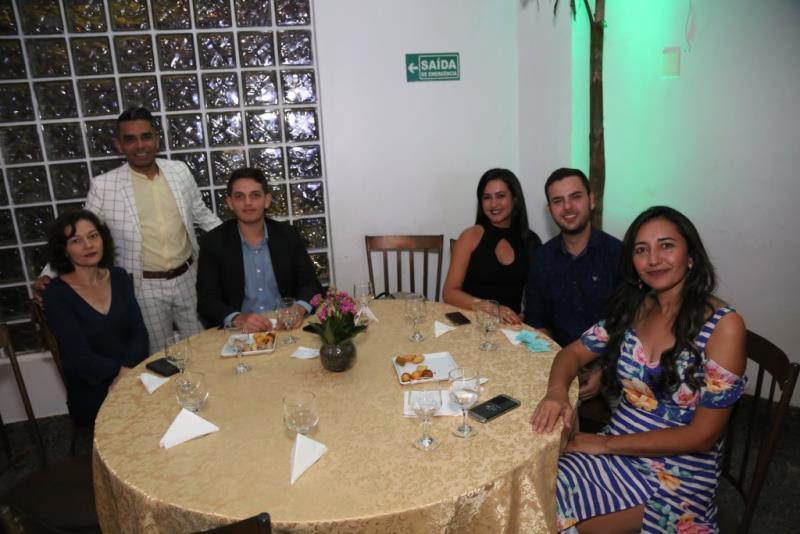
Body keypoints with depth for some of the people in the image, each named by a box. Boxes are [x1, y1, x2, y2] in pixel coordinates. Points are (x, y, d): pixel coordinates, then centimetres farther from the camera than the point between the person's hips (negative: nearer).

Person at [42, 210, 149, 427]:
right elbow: (80, 358, -12)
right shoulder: (56, 294, -7)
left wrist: (128, 370, -15)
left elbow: (139, 331, 1)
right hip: (93, 394, -5)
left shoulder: (119, 277, 7)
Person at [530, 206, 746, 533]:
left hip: (676, 479, -5)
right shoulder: (632, 308, 2)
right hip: (616, 454, 5)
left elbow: (703, 435, -16)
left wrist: (607, 444, -16)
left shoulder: (723, 325, -15)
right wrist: (557, 392, -16)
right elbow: (574, 353, 7)